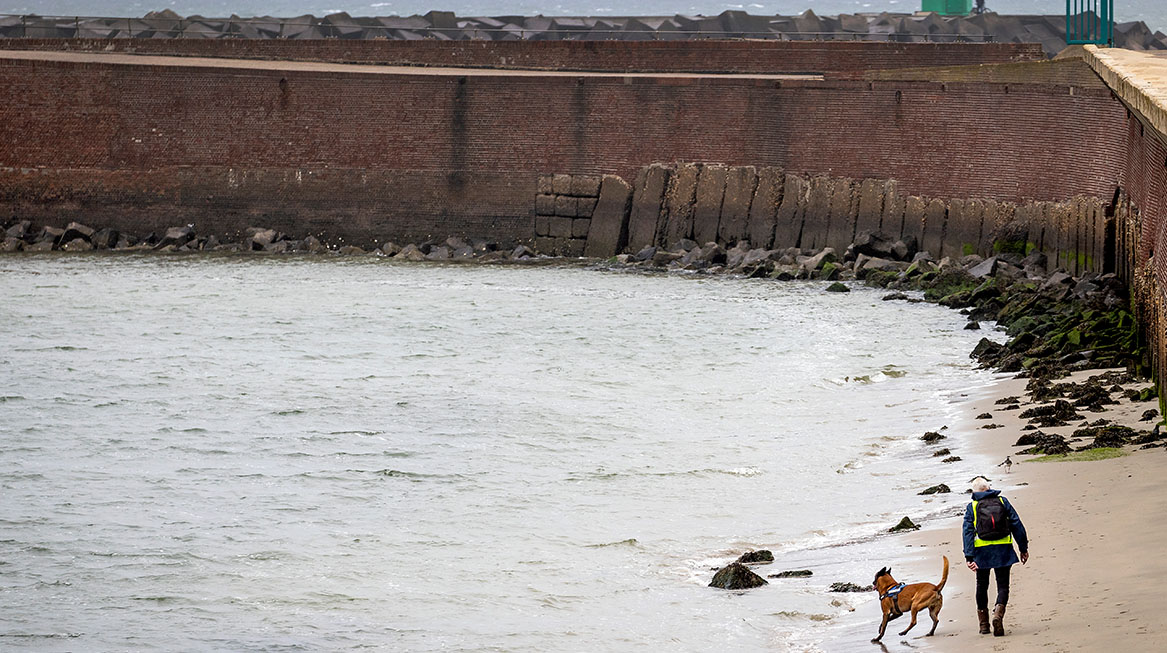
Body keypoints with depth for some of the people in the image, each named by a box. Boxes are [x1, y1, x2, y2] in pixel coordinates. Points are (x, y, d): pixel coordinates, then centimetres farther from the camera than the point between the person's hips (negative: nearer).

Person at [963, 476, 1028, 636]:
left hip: (982, 551, 0)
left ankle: (983, 624, 22)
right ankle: (998, 615, -25)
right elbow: (1017, 525, 3)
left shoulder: (972, 507, 3)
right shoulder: (1002, 502, 6)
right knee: (1003, 586, 2)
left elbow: (968, 532, -7)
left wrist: (969, 557, -12)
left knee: (982, 587, 16)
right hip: (1003, 550, 0)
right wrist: (1023, 548, 9)